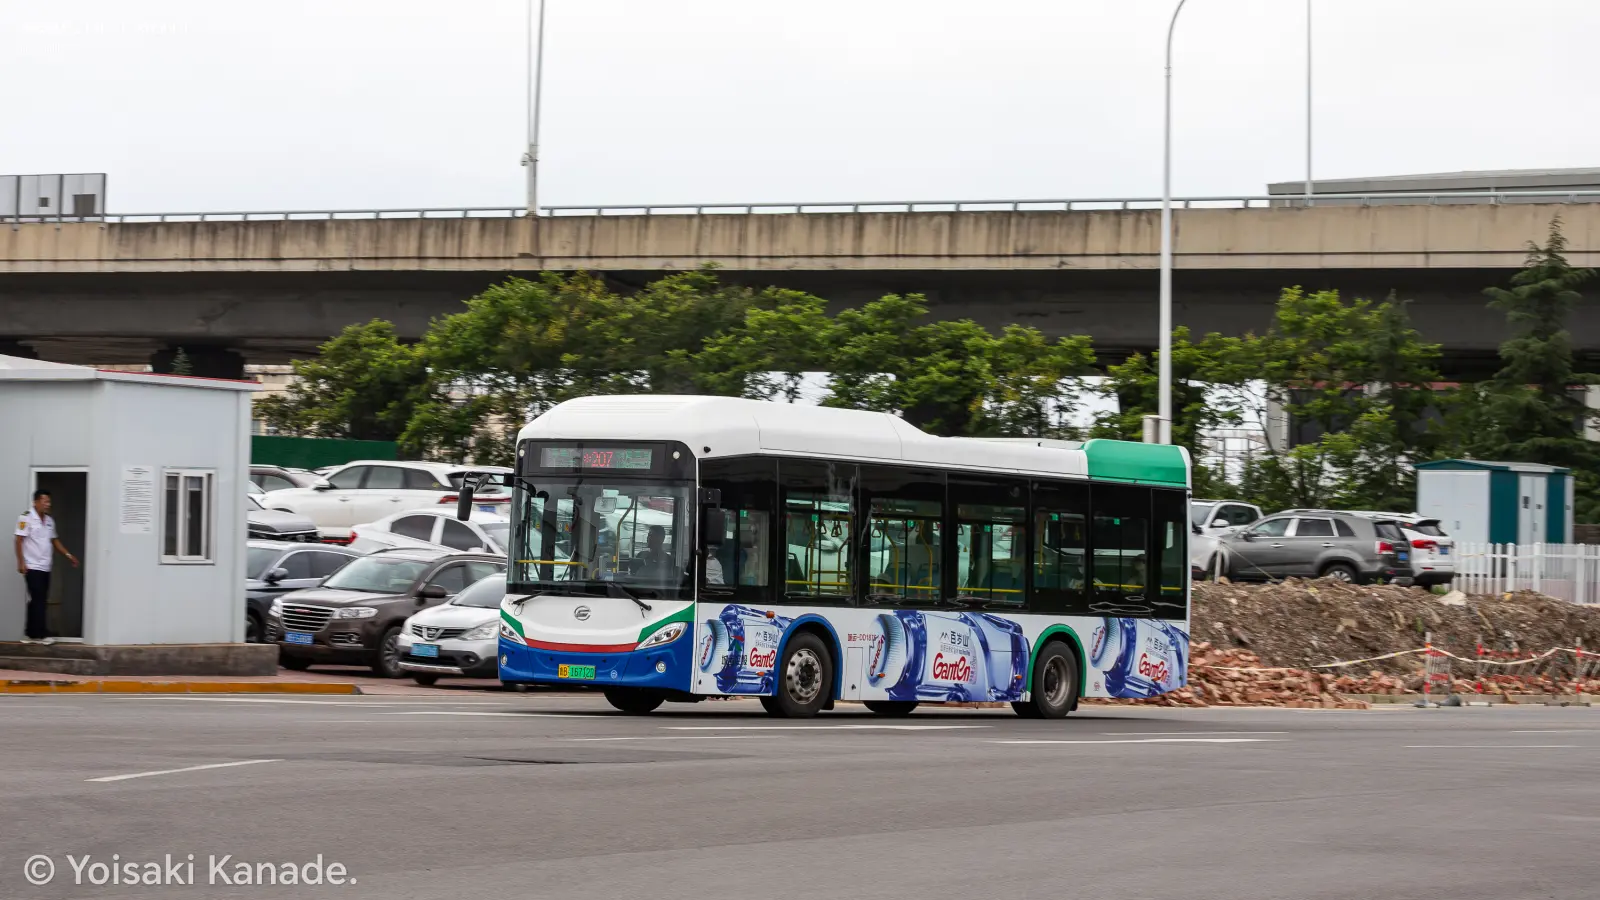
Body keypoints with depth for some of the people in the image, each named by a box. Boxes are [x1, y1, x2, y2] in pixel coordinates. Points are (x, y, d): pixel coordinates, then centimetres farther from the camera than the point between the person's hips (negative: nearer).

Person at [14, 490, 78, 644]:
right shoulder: (26, 518, -10)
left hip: (45, 568, 8)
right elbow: (19, 541, -12)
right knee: (38, 600, -8)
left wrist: (68, 555, 14)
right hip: (33, 567, -8)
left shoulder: (49, 520, 13)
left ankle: (32, 634, 11)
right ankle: (39, 634, -4)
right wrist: (21, 562, -17)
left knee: (40, 601, 7)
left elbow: (54, 540, 21)